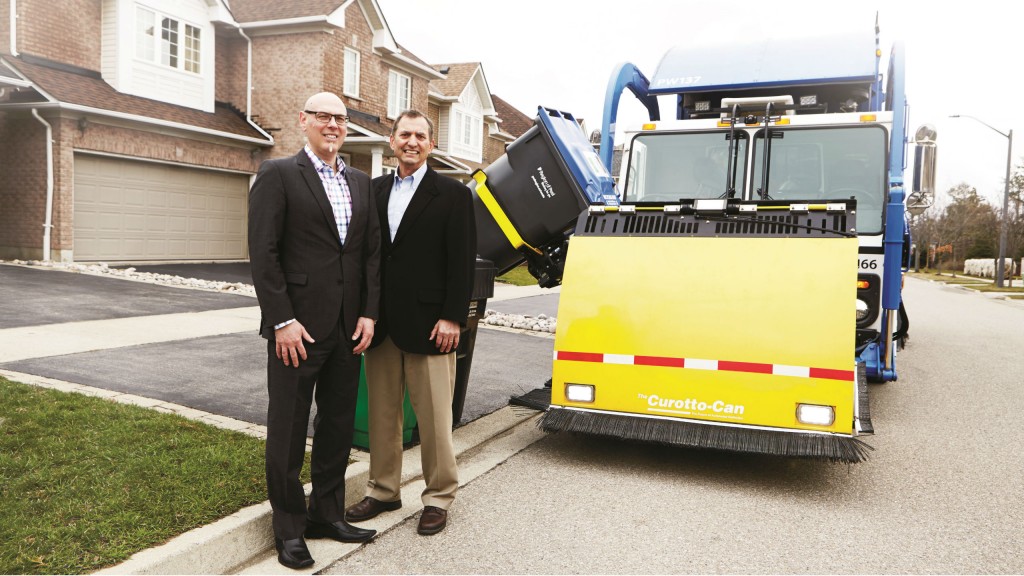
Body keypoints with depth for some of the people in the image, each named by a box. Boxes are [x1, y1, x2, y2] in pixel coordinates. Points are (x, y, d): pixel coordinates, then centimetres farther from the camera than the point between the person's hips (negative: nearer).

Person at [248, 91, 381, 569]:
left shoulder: (360, 183, 13)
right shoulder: (278, 175, -3)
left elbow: (372, 252, 11)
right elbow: (263, 254, -10)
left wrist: (368, 314, 1)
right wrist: (283, 321, -15)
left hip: (348, 330, 6)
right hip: (297, 329, -6)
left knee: (338, 427, 15)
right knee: (288, 431, 6)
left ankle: (327, 514, 30)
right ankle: (289, 527, 20)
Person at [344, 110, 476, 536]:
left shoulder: (452, 194, -1)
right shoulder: (374, 191, 12)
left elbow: (462, 262, -6)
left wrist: (452, 318, -12)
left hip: (428, 325, -4)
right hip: (381, 325, 5)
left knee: (433, 418, 2)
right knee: (381, 414, 13)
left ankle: (438, 497, 19)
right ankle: (384, 490, 29)